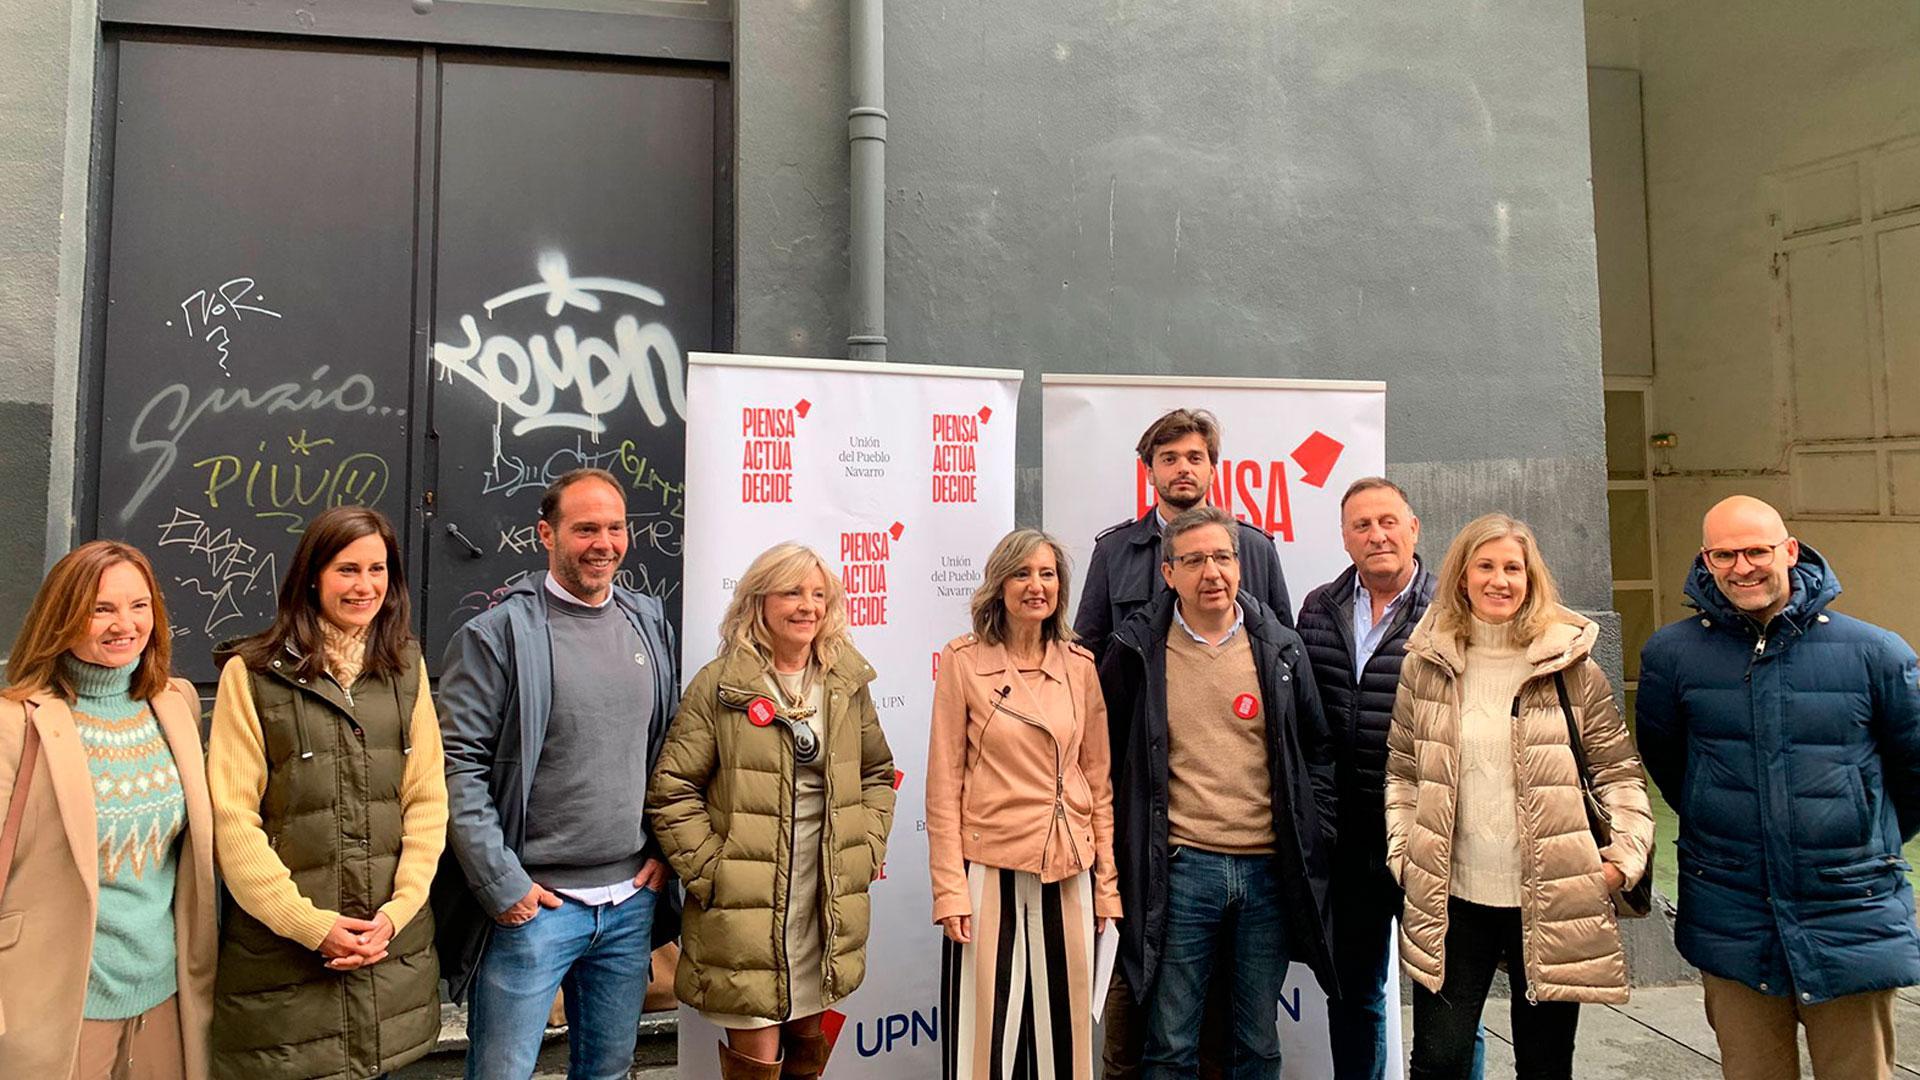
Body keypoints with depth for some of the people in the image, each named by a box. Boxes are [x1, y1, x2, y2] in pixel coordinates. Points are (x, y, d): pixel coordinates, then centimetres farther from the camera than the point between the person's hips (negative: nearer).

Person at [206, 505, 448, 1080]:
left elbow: (427, 800, 3)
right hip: (281, 945, -3)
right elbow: (232, 818, -8)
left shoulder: (406, 666, 5)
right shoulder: (252, 673, -6)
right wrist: (310, 925, -11)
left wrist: (396, 911, -7)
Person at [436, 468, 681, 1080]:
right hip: (531, 906, -5)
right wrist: (502, 885, -14)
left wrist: (664, 852, 7)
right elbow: (458, 765, -12)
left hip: (631, 902, 5)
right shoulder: (499, 634, -10)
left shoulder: (649, 623, 7)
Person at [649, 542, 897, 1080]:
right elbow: (672, 791, -7)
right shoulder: (720, 685, -7)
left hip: (830, 908, 4)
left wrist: (869, 848, 7)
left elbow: (878, 772, 17)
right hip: (746, 910, -4)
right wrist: (710, 873, -11)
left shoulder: (848, 683, 6)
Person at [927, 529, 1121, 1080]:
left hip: (1068, 873, 3)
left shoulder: (1080, 666, 5)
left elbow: (1098, 781, 9)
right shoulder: (962, 660, -3)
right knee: (986, 1034, 5)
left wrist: (1106, 883, 6)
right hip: (990, 869, -3)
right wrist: (950, 889, -8)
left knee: (1064, 1030, 11)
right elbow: (943, 784, -4)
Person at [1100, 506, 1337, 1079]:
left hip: (1270, 869, 2)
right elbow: (1105, 754, 6)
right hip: (1180, 870, -2)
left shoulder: (1281, 649, 4)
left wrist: (1315, 843, 5)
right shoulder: (1137, 651, -2)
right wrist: (1119, 849, 3)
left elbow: (1317, 749, 11)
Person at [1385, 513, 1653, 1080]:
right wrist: (1404, 856, 0)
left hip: (1552, 903, 0)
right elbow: (1401, 774, 7)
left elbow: (1620, 773, 3)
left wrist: (1624, 858, -7)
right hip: (1451, 899, 1)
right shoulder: (1426, 666, 2)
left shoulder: (1573, 668, 0)